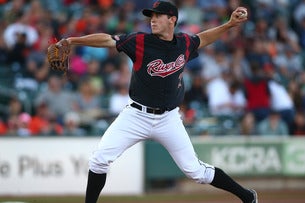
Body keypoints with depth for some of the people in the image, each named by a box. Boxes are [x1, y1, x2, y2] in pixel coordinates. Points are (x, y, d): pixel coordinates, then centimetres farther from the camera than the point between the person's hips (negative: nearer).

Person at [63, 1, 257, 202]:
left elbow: (203, 38, 22)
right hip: (136, 116, -1)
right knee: (100, 159, -15)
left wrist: (229, 25, 13)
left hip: (168, 119, 1)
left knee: (196, 171, 1)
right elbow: (107, 40, -21)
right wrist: (71, 40, -32)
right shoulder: (140, 41, -11)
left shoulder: (185, 43, -1)